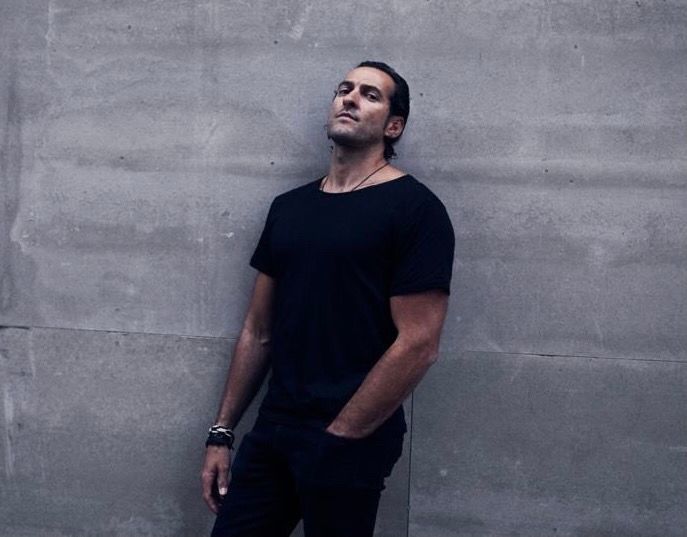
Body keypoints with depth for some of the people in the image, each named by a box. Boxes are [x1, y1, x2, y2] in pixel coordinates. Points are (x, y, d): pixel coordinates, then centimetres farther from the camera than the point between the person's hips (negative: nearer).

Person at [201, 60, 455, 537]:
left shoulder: (415, 208, -9)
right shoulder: (289, 207, 11)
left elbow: (418, 345, -15)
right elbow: (259, 331, 13)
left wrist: (336, 439, -12)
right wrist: (222, 433, 10)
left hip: (350, 443, -5)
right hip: (272, 429, 6)